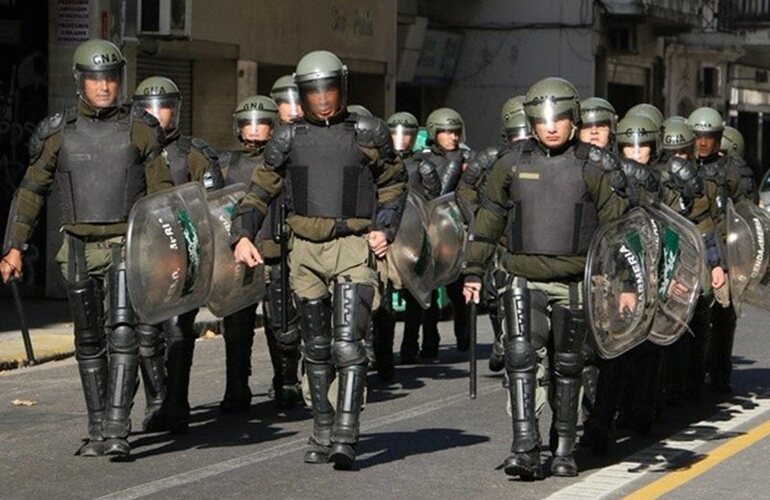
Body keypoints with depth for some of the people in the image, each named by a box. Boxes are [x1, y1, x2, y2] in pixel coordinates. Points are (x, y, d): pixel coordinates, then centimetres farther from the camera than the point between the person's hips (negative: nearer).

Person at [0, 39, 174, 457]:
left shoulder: (140, 130, 2)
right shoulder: (59, 133, 5)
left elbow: (162, 191, 5)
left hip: (127, 245, -2)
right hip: (80, 249, 2)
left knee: (122, 334, -16)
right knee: (89, 344, 9)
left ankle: (117, 430, -19)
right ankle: (97, 432, 18)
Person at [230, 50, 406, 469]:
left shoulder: (368, 133, 3)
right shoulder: (289, 139, 9)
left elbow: (393, 183, 14)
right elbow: (260, 191, 13)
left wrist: (384, 229, 0)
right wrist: (242, 235, -1)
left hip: (353, 247, -3)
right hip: (306, 249, 3)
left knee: (348, 345, -14)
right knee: (316, 348, 11)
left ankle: (345, 437, -16)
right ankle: (322, 433, 21)